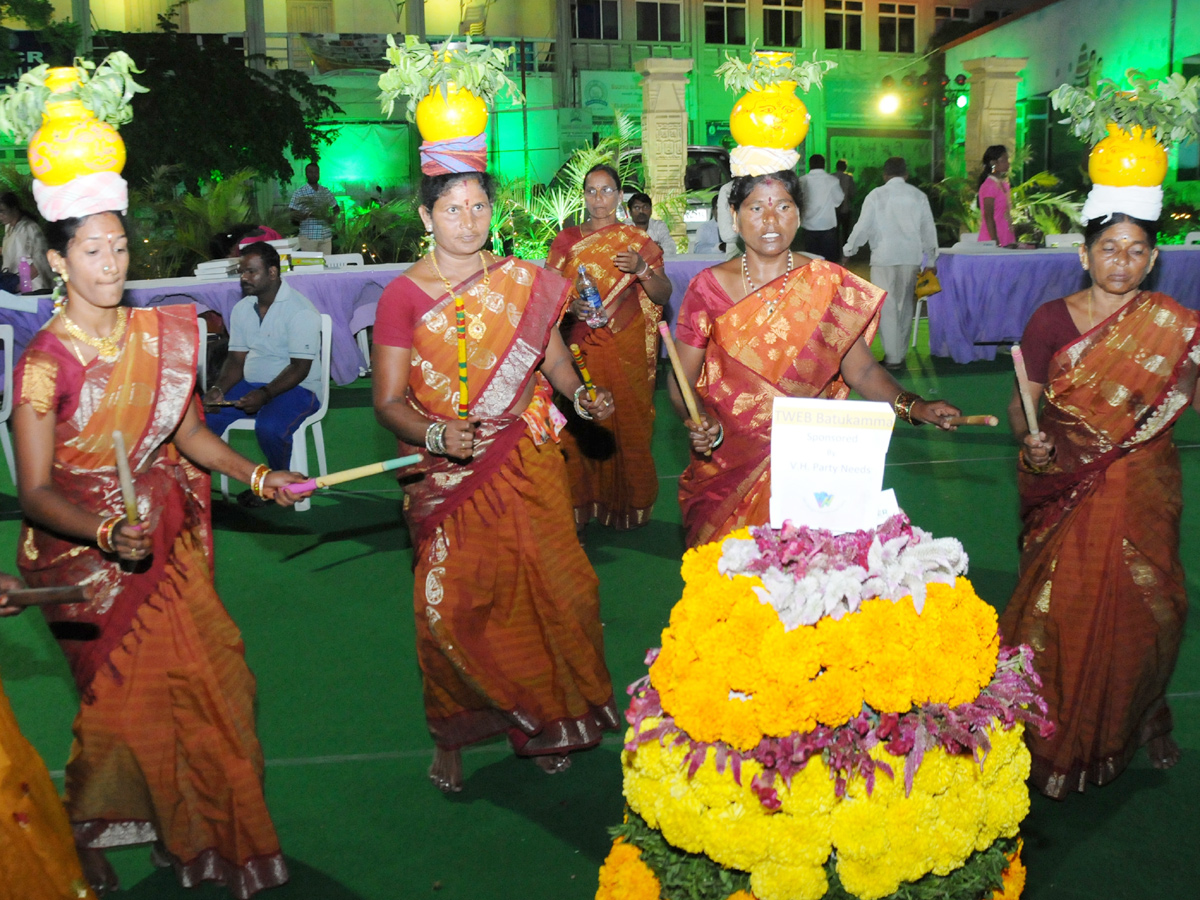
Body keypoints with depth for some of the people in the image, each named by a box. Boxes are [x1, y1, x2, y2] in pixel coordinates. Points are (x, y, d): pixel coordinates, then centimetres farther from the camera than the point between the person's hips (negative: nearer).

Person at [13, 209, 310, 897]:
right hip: (86, 549, -4)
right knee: (122, 701, 5)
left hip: (166, 540, 5)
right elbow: (35, 492, -17)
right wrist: (105, 531, -33)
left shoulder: (160, 333, 0)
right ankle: (88, 842, 32)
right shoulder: (45, 362, -16)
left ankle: (210, 831, 29)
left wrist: (257, 475, -4)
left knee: (211, 679, 6)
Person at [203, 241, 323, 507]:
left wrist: (265, 394, -31)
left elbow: (299, 368, -19)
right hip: (251, 385, 7)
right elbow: (236, 359, 9)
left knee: (269, 427, -34)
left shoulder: (299, 310, -15)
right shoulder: (242, 308, 9)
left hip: (296, 388, -7)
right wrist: (219, 389, -11)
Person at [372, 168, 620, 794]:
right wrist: (435, 434, -24)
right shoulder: (403, 296, -4)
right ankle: (451, 736, 22)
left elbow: (554, 358, 14)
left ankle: (541, 725, 25)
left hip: (526, 464, 2)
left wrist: (581, 395, -5)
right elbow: (389, 402, -7)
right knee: (452, 606, -1)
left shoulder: (526, 284, 4)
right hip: (445, 477, -2)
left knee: (551, 589, 2)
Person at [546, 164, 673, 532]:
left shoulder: (638, 240, 6)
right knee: (581, 428, -3)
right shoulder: (566, 240, 9)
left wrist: (642, 270, -16)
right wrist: (569, 306, -15)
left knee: (627, 423, -1)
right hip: (581, 349, 1)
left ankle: (628, 502, 13)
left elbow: (663, 295, 2)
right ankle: (584, 501, 9)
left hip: (627, 351, -1)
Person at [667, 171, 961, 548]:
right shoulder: (708, 287, 0)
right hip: (727, 468, 0)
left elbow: (861, 369, 3)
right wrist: (698, 423, -20)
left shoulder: (830, 285, 2)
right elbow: (683, 379, 0)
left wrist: (911, 405, -13)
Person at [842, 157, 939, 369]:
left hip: (884, 257, -3)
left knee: (887, 307, 1)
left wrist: (848, 251, 8)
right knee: (906, 306, 12)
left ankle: (892, 357, 0)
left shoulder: (876, 195, -3)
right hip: (911, 257, 3)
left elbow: (863, 227, -4)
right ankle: (900, 353, 19)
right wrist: (930, 258, 20)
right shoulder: (918, 196, 6)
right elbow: (929, 229, 10)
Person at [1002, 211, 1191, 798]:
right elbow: (1022, 402, -1)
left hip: (1142, 489, 1)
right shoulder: (1051, 320, -4)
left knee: (1145, 608, 6)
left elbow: (1195, 400, -3)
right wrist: (1028, 438, -21)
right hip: (1066, 487, 0)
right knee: (1061, 607, 2)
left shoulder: (1175, 326, -2)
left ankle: (1141, 720, 34)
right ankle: (1055, 731, 24)